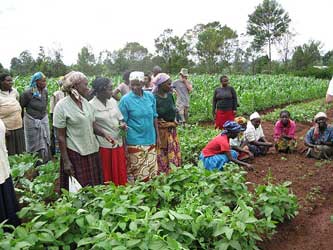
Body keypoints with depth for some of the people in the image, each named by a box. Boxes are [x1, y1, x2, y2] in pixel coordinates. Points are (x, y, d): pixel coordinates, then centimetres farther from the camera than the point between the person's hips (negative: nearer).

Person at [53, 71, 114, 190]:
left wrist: (104, 133, -8)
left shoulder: (86, 103, 7)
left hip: (92, 151, 5)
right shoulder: (62, 106, -10)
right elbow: (61, 136, -9)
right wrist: (65, 161, -11)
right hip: (74, 153, -5)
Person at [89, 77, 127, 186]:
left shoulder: (113, 101, 5)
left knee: (120, 174, 11)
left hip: (118, 143, 5)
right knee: (107, 175, 7)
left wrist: (122, 124, -5)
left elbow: (120, 118, 15)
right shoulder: (91, 106, -12)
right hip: (104, 145, -5)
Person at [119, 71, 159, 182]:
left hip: (150, 140, 4)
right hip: (135, 142, -4)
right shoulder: (125, 100, -8)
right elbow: (122, 122, -5)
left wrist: (157, 136, 11)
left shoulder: (150, 96, 2)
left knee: (152, 171, 12)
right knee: (135, 171, 4)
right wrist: (123, 144, -9)